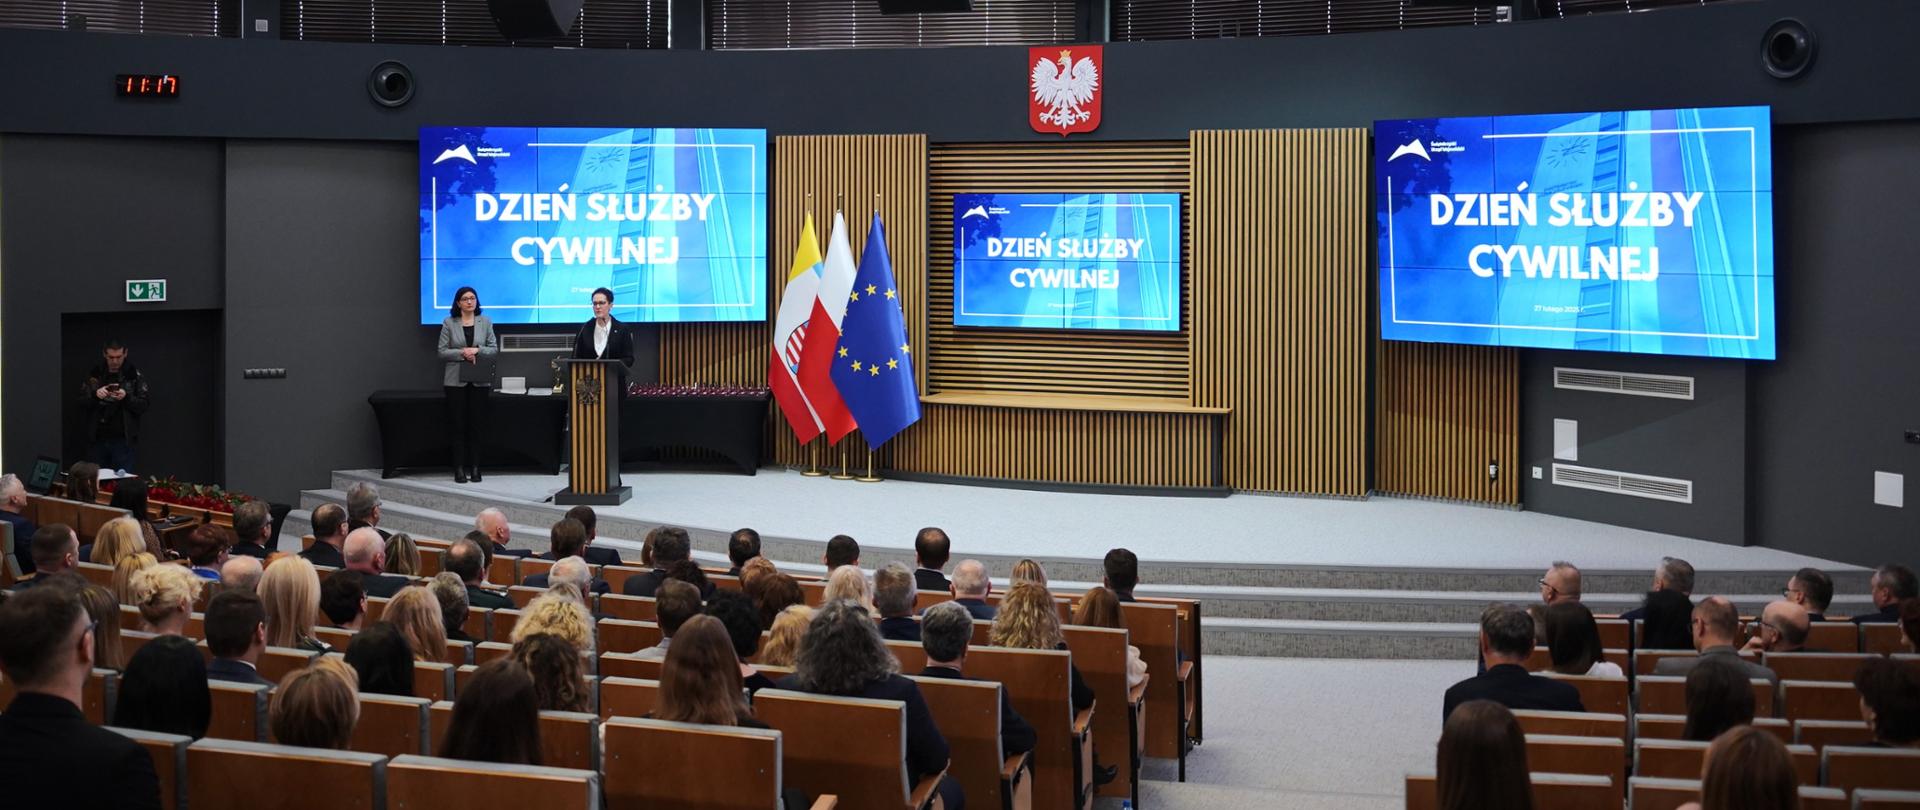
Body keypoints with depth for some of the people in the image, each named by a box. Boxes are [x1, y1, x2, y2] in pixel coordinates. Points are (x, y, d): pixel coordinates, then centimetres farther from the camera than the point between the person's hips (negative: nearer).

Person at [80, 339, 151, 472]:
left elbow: (144, 405, -3)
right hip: (97, 439, 3)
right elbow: (81, 402, 5)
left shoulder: (134, 375, -1)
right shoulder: (94, 373, 6)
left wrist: (126, 397, -21)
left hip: (122, 440, -3)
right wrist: (95, 395, -15)